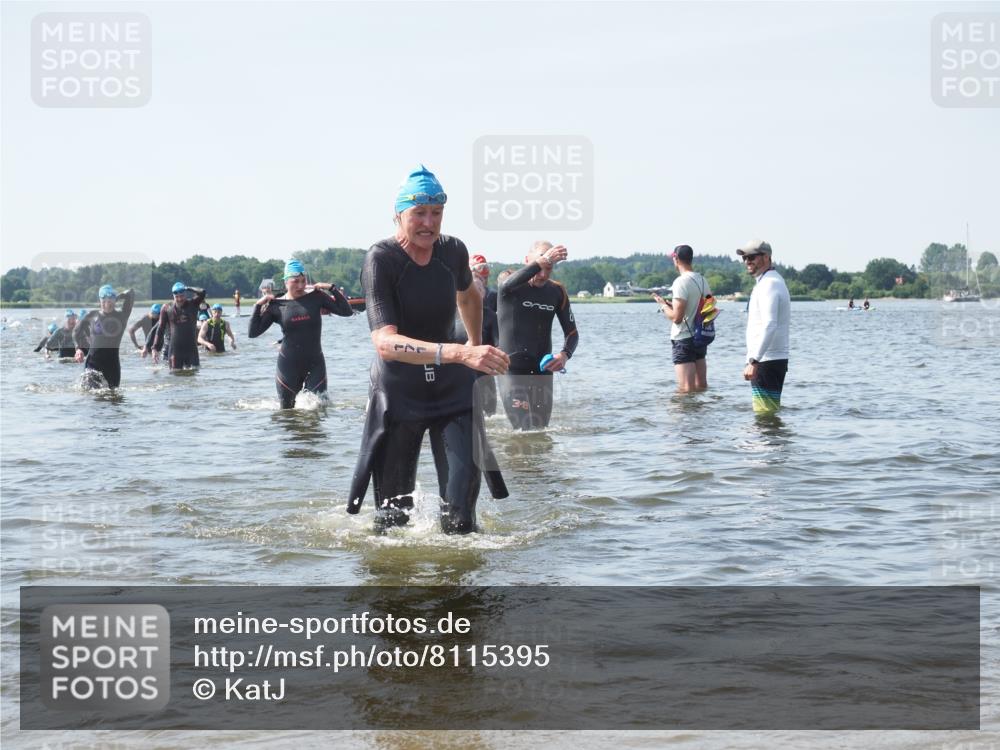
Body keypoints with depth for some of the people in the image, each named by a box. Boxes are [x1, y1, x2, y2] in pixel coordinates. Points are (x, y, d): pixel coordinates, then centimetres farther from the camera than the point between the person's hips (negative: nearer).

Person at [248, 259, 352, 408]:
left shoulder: (316, 297, -2)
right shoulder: (276, 306, -2)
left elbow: (347, 311, -5)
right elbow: (253, 333, -3)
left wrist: (331, 288, -11)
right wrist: (258, 305, -10)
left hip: (315, 364, 0)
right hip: (288, 366, 0)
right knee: (287, 410, 8)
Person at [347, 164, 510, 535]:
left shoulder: (453, 250, -3)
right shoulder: (380, 260, -19)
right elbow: (385, 342, -34)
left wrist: (477, 350, 29)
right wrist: (459, 353, -45)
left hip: (452, 385, 4)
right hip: (399, 390, -3)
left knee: (464, 482, -12)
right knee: (394, 507, 3)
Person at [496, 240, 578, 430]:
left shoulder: (557, 292, 6)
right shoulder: (511, 287, -8)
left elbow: (571, 332, 10)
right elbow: (507, 285, -34)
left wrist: (565, 354, -13)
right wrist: (542, 261, -49)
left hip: (543, 371, 5)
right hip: (512, 370, -5)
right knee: (526, 433, -18)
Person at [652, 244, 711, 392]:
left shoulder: (681, 282, -17)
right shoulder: (702, 280, 8)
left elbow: (676, 317, -21)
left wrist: (663, 305, -1)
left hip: (683, 340, -8)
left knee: (686, 390, -8)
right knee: (701, 386, 14)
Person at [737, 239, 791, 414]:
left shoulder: (768, 284, -15)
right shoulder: (774, 280, 19)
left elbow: (769, 326, -27)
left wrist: (753, 361, -31)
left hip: (767, 361, -11)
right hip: (776, 358, 11)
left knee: (765, 413, -10)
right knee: (771, 411, 14)